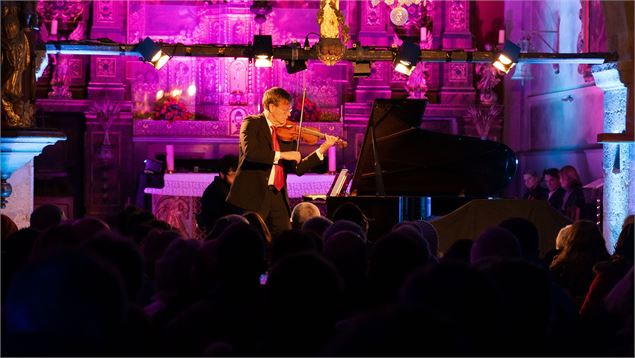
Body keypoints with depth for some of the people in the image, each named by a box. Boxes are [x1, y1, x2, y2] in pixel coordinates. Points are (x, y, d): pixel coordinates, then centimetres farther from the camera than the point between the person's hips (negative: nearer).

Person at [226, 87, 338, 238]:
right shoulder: (252, 123, -2)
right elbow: (250, 152, -21)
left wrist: (323, 149, 2)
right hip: (253, 196, -6)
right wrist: (282, 155, -22)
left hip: (278, 197, 6)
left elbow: (298, 168, 11)